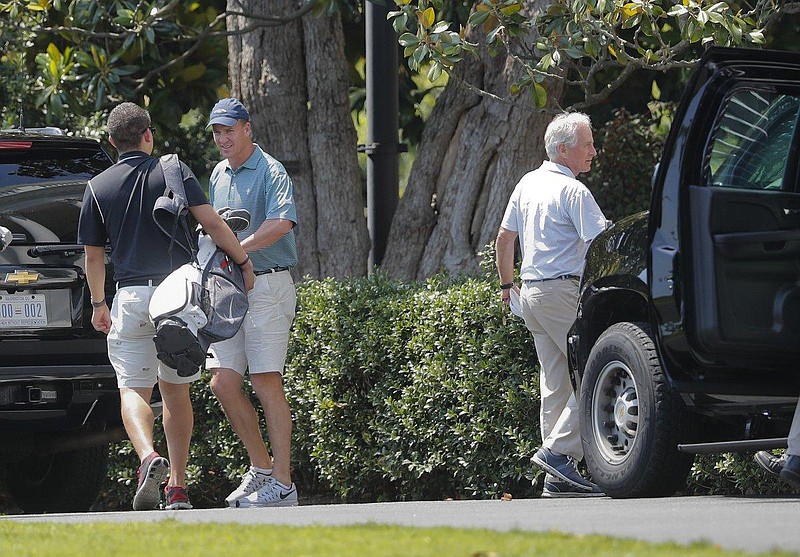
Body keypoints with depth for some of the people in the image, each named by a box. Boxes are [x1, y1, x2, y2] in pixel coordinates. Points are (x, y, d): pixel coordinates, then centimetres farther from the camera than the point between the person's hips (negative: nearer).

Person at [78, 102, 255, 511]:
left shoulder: (98, 187, 3)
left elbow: (94, 255, 9)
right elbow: (211, 223, -9)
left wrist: (98, 304, 21)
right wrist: (243, 261, 2)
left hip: (131, 297, -1)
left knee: (133, 390, -1)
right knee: (176, 391, 12)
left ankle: (149, 457, -30)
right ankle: (177, 486, 9)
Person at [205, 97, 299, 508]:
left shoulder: (271, 172, -8)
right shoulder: (218, 175, 17)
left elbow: (282, 222, -25)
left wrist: (237, 248, -31)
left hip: (267, 286, -8)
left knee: (266, 383, -9)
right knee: (223, 382, 3)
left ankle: (282, 484, -5)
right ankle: (261, 468, 17)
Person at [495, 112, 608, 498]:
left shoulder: (528, 184, 14)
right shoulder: (573, 191, -12)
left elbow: (504, 239, 21)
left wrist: (507, 284, 30)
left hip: (531, 292, 9)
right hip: (561, 290, -9)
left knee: (555, 382, 9)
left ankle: (557, 479, 8)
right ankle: (559, 451, -15)